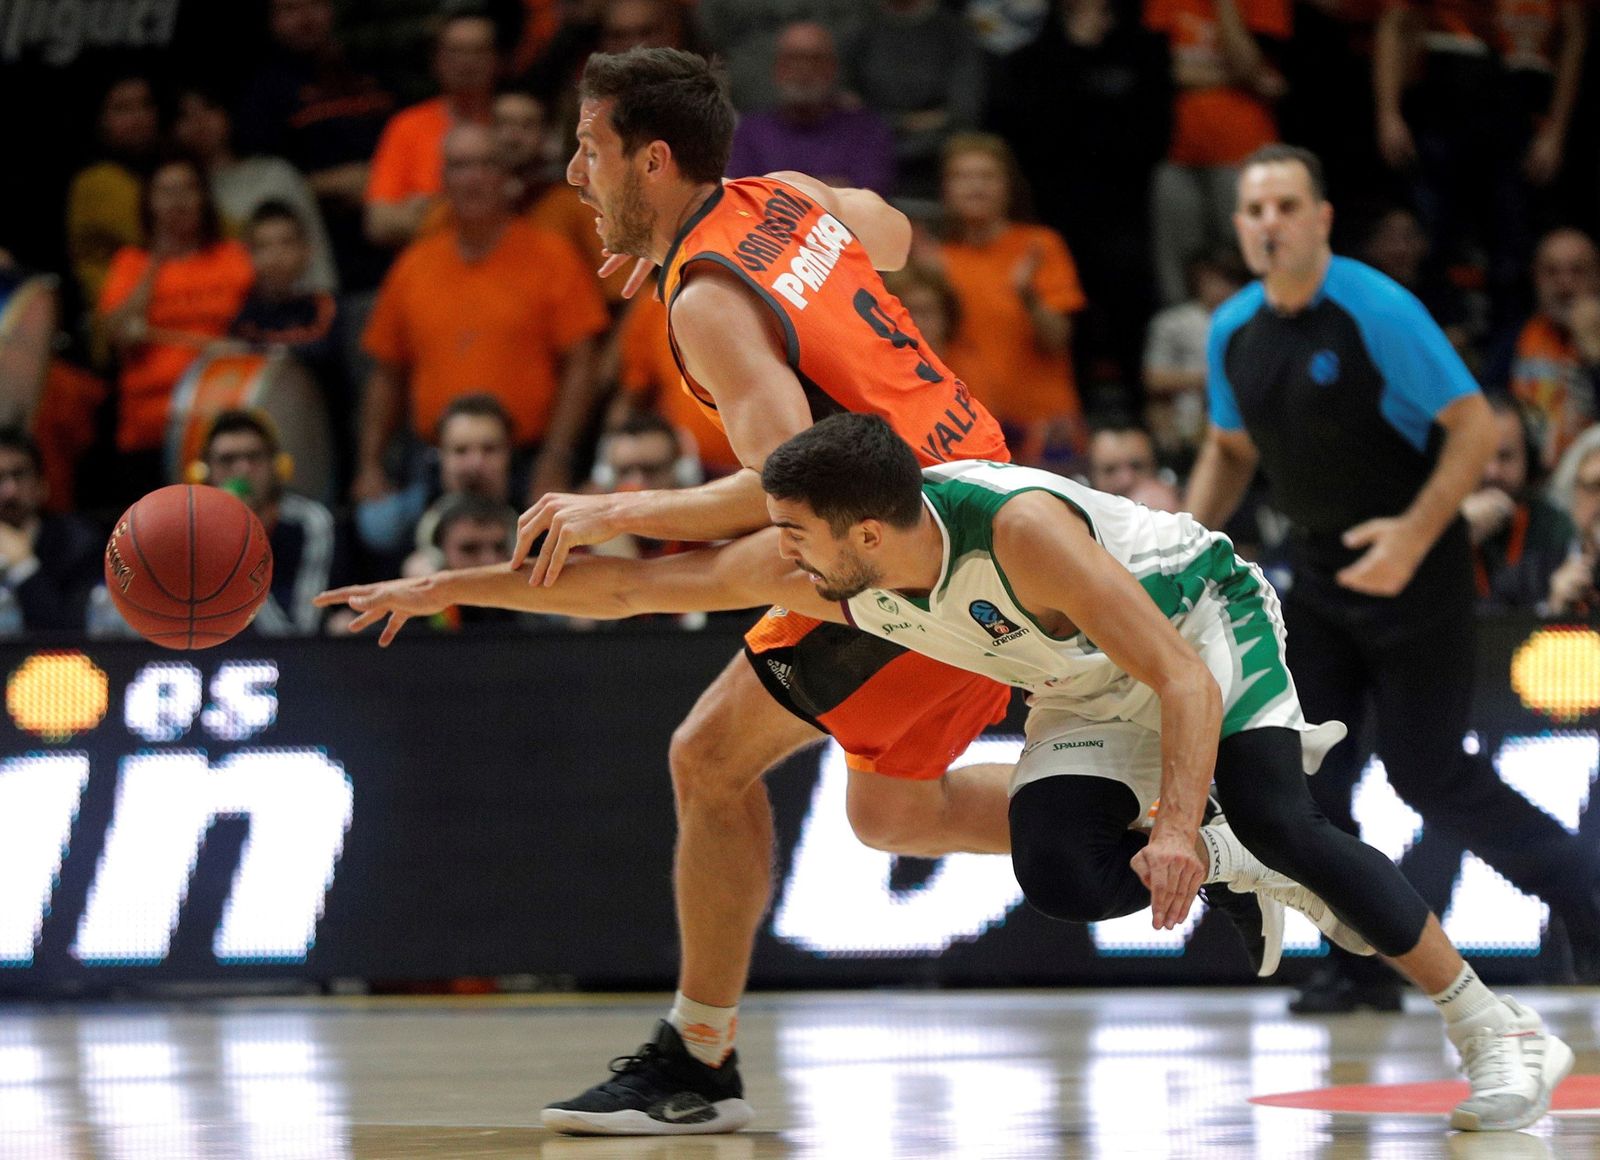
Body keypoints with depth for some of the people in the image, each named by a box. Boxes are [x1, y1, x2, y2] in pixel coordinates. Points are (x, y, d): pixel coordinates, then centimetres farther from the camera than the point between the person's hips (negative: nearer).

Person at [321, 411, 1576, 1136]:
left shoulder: (1018, 526, -39)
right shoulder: (816, 568, -20)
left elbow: (1180, 678, -38)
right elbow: (633, 584, -13)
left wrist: (1178, 824, -49)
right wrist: (441, 588, -14)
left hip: (1203, 613, -6)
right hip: (1087, 689, 6)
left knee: (1273, 819, -30)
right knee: (1060, 875, -20)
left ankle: (1497, 1027, -19)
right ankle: (1283, 870, 2)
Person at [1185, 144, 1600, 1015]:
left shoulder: (1377, 311, -18)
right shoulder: (1233, 330, 2)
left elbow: (1474, 425, -18)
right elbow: (1230, 448, 19)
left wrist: (1416, 533, -29)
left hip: (1412, 572, -6)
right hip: (1318, 575, 6)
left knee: (1427, 773, -5)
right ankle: (1365, 966, 7)